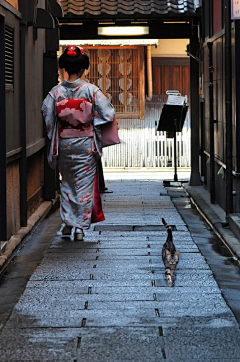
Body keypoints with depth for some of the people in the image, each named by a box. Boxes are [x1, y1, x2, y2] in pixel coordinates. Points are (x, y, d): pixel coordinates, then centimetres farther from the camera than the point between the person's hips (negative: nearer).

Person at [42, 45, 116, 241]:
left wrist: (51, 138, 10)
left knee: (67, 182, 18)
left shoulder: (56, 91, -4)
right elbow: (107, 114, -11)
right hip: (85, 144, -2)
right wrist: (93, 123, 7)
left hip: (64, 143, 2)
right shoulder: (91, 90, -9)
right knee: (85, 184, 5)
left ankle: (67, 222, 18)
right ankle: (80, 227, 3)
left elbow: (46, 117, -3)